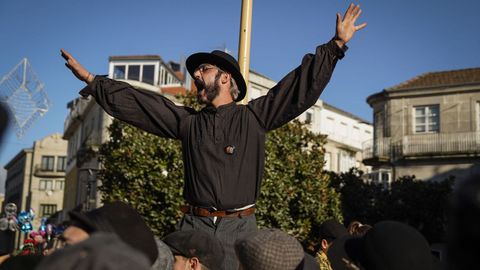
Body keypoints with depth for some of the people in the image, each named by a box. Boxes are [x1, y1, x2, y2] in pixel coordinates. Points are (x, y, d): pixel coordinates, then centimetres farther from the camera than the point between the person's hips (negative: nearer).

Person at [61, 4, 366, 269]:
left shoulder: (254, 116, 6)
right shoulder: (188, 121, 13)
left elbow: (303, 85, 4)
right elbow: (133, 102, 14)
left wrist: (337, 45, 1)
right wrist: (91, 79, 14)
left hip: (240, 227, -1)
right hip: (195, 225, 2)